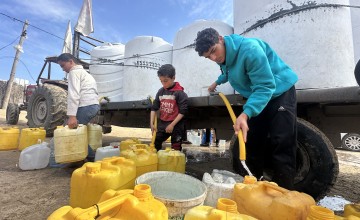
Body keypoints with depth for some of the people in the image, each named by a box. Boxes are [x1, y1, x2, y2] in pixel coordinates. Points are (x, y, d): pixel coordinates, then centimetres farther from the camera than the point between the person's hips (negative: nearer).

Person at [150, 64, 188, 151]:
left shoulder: (179, 92, -12)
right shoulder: (160, 91, 5)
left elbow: (183, 111, -14)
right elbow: (154, 108, 8)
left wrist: (172, 125, -15)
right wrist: (152, 123, 0)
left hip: (176, 125, -5)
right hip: (162, 124, 6)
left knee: (175, 149, 6)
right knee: (154, 145, 14)